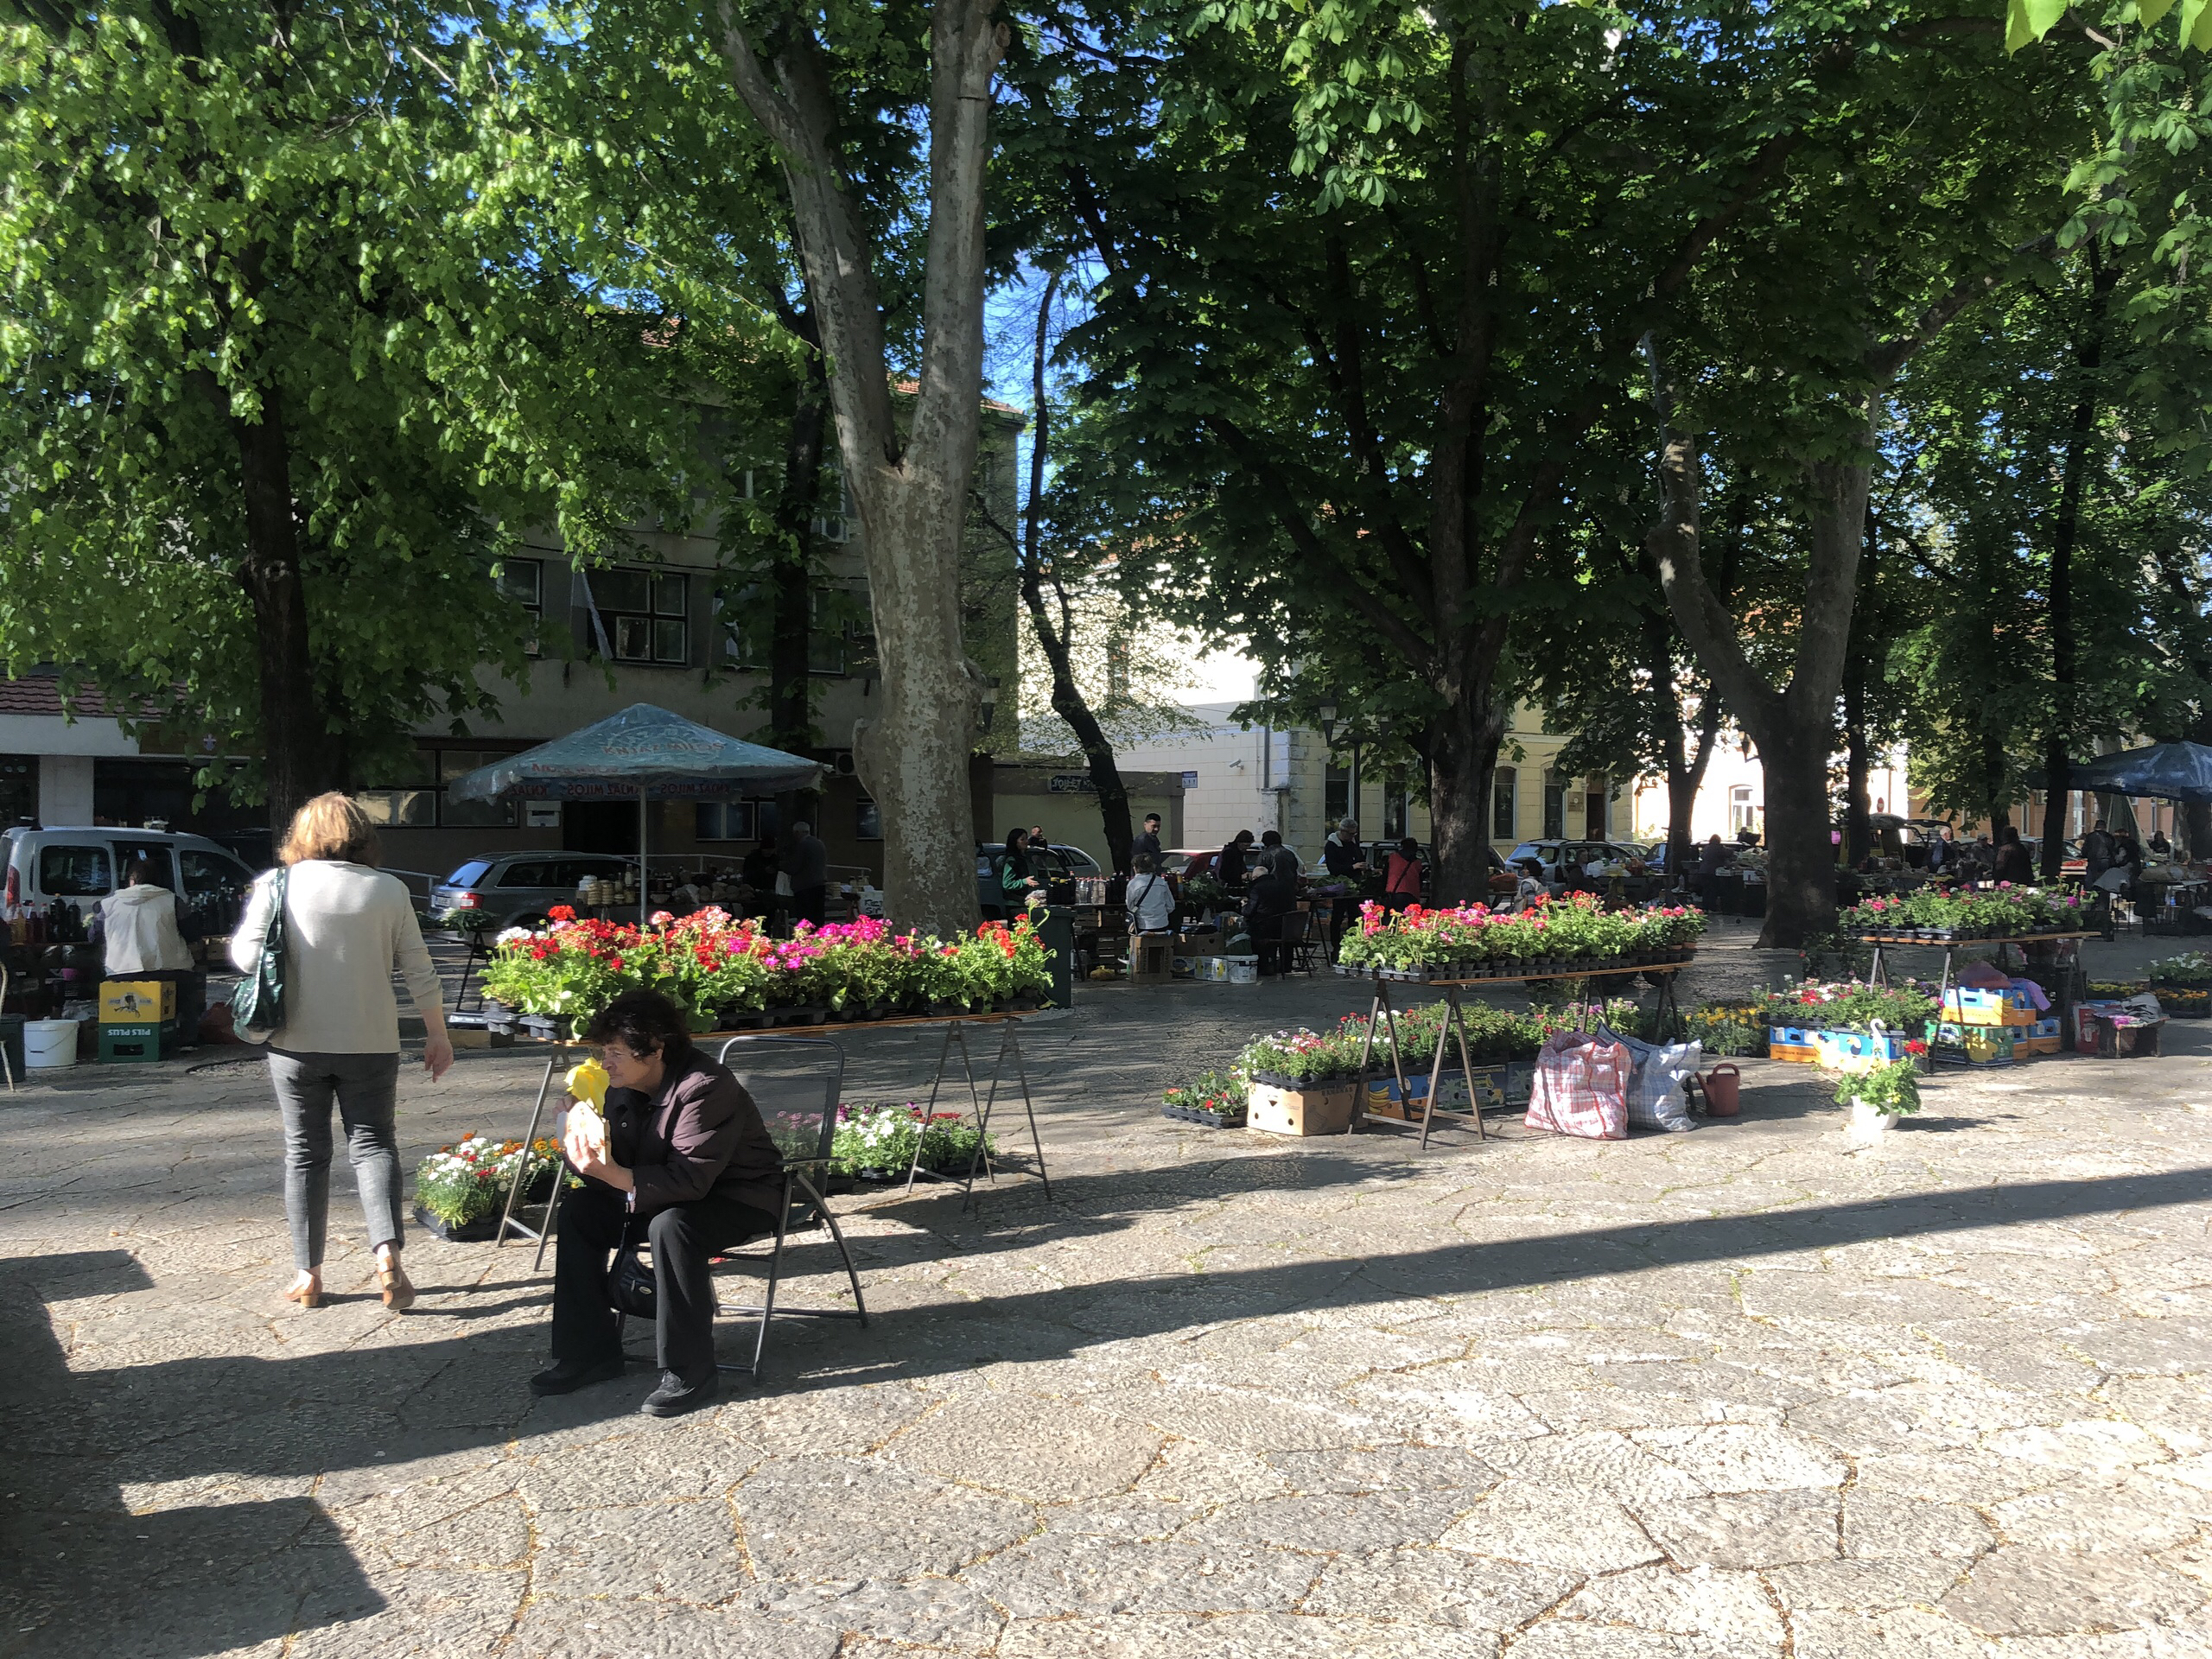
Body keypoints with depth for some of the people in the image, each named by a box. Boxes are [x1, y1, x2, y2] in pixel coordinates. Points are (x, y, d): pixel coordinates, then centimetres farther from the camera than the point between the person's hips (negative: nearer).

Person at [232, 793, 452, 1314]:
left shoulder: (276, 885, -4)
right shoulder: (389, 890, -3)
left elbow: (247, 956, -7)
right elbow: (419, 971, -1)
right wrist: (437, 1033, 8)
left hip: (296, 1043, 0)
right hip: (370, 1044, 0)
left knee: (305, 1153, 10)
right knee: (372, 1143, 7)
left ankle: (307, 1275, 14)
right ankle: (387, 1254, -13)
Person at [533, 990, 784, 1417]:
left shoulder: (707, 1088, -28)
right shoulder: (623, 1087, -2)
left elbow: (691, 1179, -34)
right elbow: (620, 1161, 1)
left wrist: (620, 1177, -43)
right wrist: (591, 1160, -21)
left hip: (739, 1199, -9)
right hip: (668, 1193, 9)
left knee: (670, 1225, -37)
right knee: (578, 1209, -3)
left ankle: (689, 1373, -24)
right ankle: (589, 1351, 5)